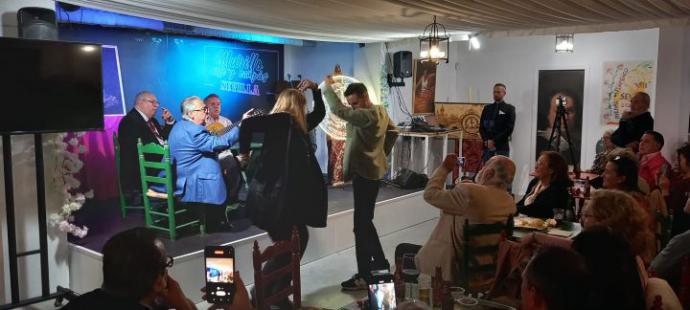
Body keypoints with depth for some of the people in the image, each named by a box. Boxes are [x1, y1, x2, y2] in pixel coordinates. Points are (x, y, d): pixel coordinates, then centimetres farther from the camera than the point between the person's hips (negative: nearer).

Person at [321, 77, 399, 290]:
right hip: (371, 170, 11)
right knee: (365, 221, 19)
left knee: (361, 225, -6)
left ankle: (364, 276, 0)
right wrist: (384, 152, 20)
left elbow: (339, 110, -29)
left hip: (364, 173, -11)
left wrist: (327, 87, -16)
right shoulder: (381, 112, 9)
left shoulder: (367, 116, -22)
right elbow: (393, 132, 24)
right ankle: (380, 262, 31)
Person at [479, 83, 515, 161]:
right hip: (487, 146, 3)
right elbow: (481, 127, 12)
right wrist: (486, 140, -4)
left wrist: (494, 141, -11)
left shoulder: (509, 109, 3)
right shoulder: (487, 108, 15)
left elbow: (509, 129, -5)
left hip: (502, 147, -3)